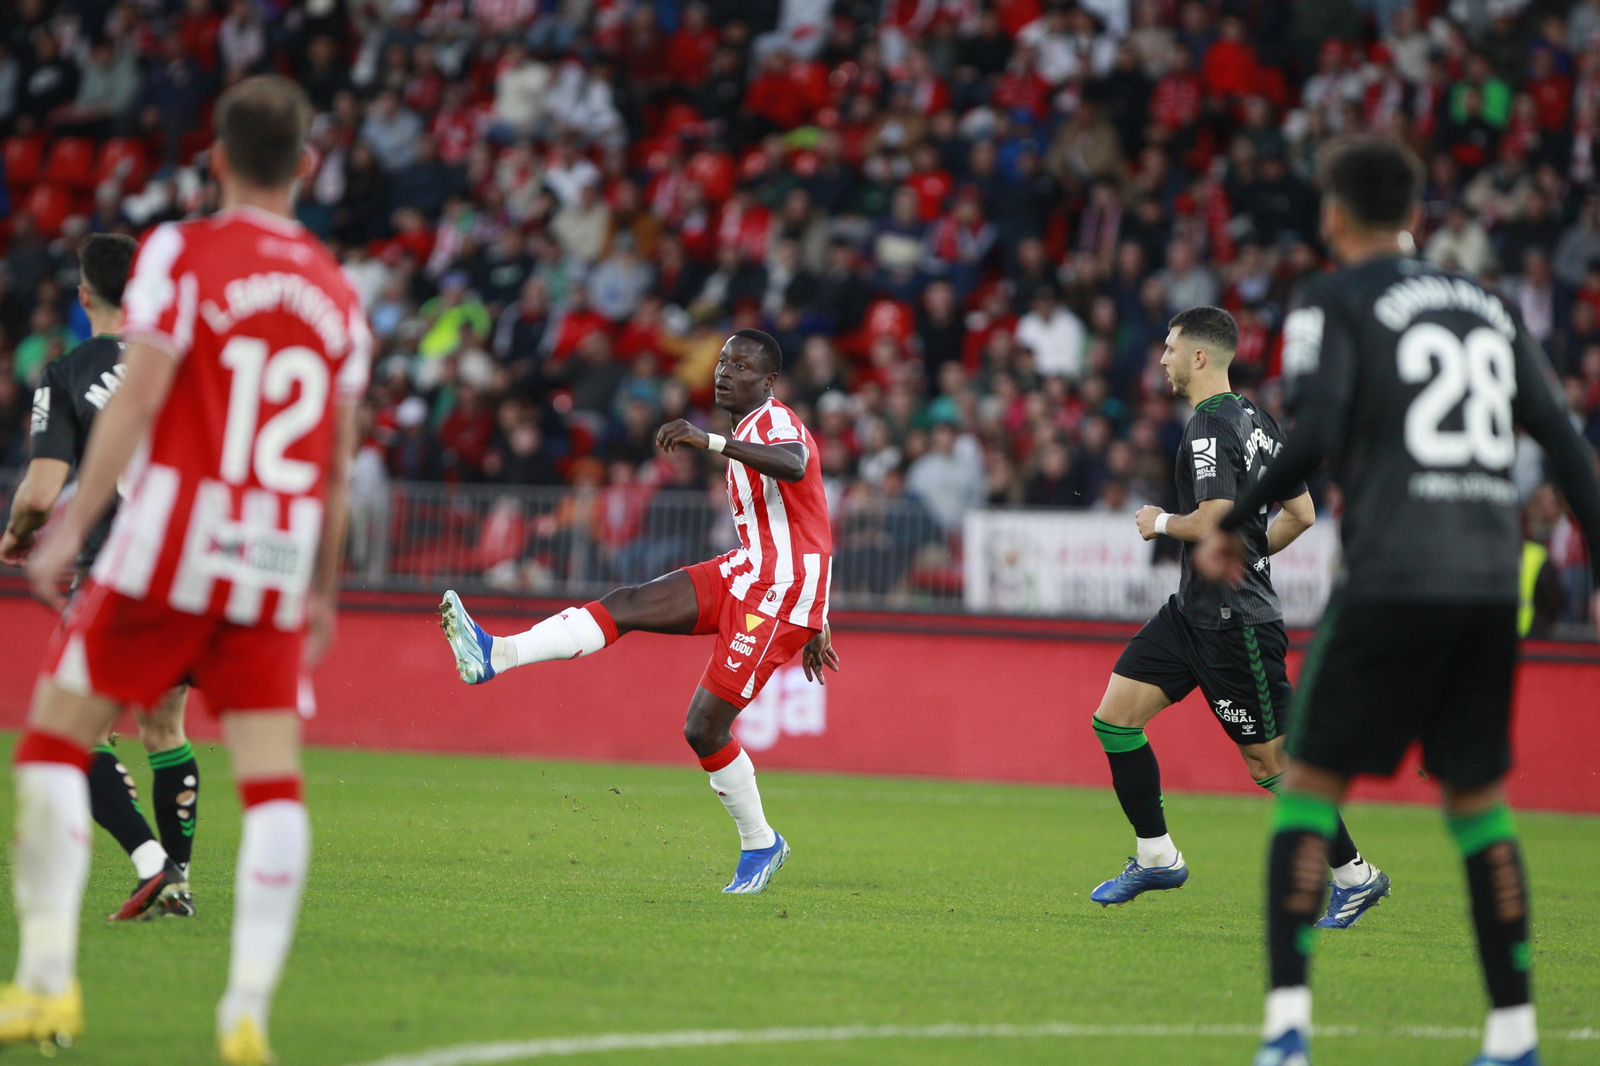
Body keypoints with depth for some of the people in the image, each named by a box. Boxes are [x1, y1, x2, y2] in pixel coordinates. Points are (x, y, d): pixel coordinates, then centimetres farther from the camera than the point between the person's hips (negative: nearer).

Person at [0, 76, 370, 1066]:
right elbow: (339, 461, 14)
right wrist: (324, 587, 23)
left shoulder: (182, 253, -2)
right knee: (272, 777, 2)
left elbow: (139, 396, -10)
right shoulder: (338, 290, 11)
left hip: (172, 538, -4)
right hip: (280, 553, 4)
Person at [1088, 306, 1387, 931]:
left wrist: (1160, 522, -10)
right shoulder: (1256, 420, 11)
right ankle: (1156, 856, 13)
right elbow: (1301, 513, 16)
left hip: (1234, 621, -10)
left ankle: (1354, 875, 9)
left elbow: (1212, 523, -28)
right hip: (1194, 610, 10)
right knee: (1114, 717, 6)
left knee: (1270, 762, -2)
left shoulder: (1210, 427, -18)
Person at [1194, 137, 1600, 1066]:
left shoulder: (1337, 300, 2)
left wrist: (1232, 525, -1)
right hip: (1491, 579, 5)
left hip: (1392, 578, -5)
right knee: (1477, 795, 13)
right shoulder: (1489, 304, 18)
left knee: (1312, 783, 2)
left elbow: (1314, 438, -11)